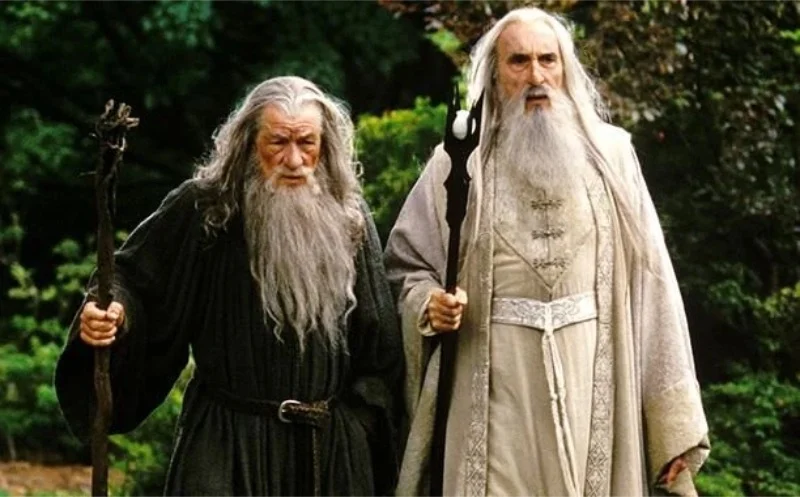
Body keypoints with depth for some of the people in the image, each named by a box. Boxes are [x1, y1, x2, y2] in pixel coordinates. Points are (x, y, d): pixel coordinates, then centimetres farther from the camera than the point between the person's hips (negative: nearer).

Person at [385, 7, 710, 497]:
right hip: (495, 392, -1)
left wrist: (675, 421, -2)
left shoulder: (611, 154, 5)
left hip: (592, 384, 1)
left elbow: (651, 283, 2)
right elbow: (405, 266, 11)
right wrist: (428, 304, -13)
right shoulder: (460, 162, 3)